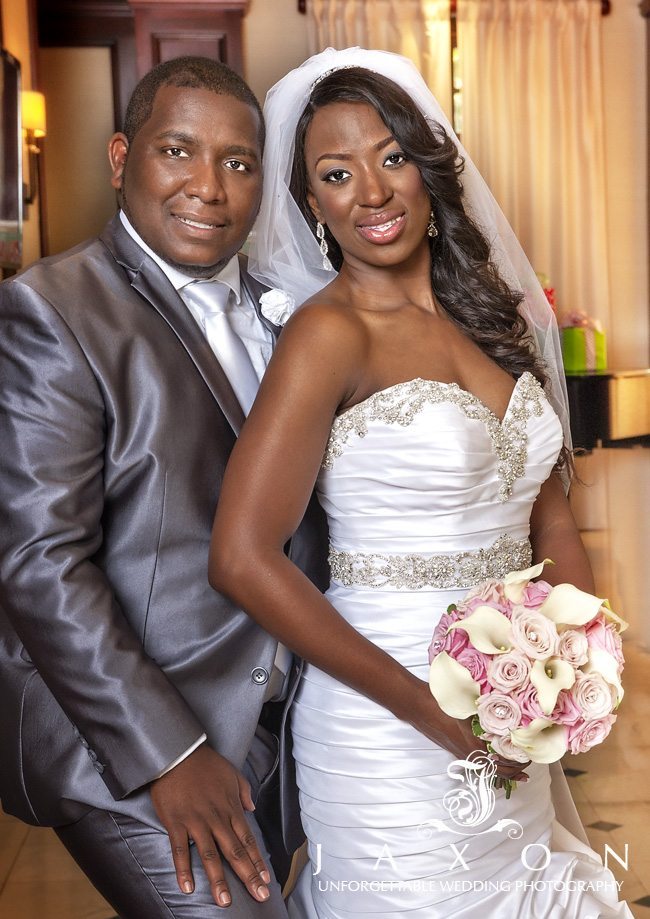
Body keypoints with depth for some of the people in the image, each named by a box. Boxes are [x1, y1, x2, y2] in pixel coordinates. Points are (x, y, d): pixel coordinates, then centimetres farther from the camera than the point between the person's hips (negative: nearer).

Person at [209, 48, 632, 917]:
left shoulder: (487, 315, 4)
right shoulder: (330, 331, -15)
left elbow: (549, 515, 9)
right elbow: (244, 558, -21)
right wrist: (430, 709, -17)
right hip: (393, 733, -6)